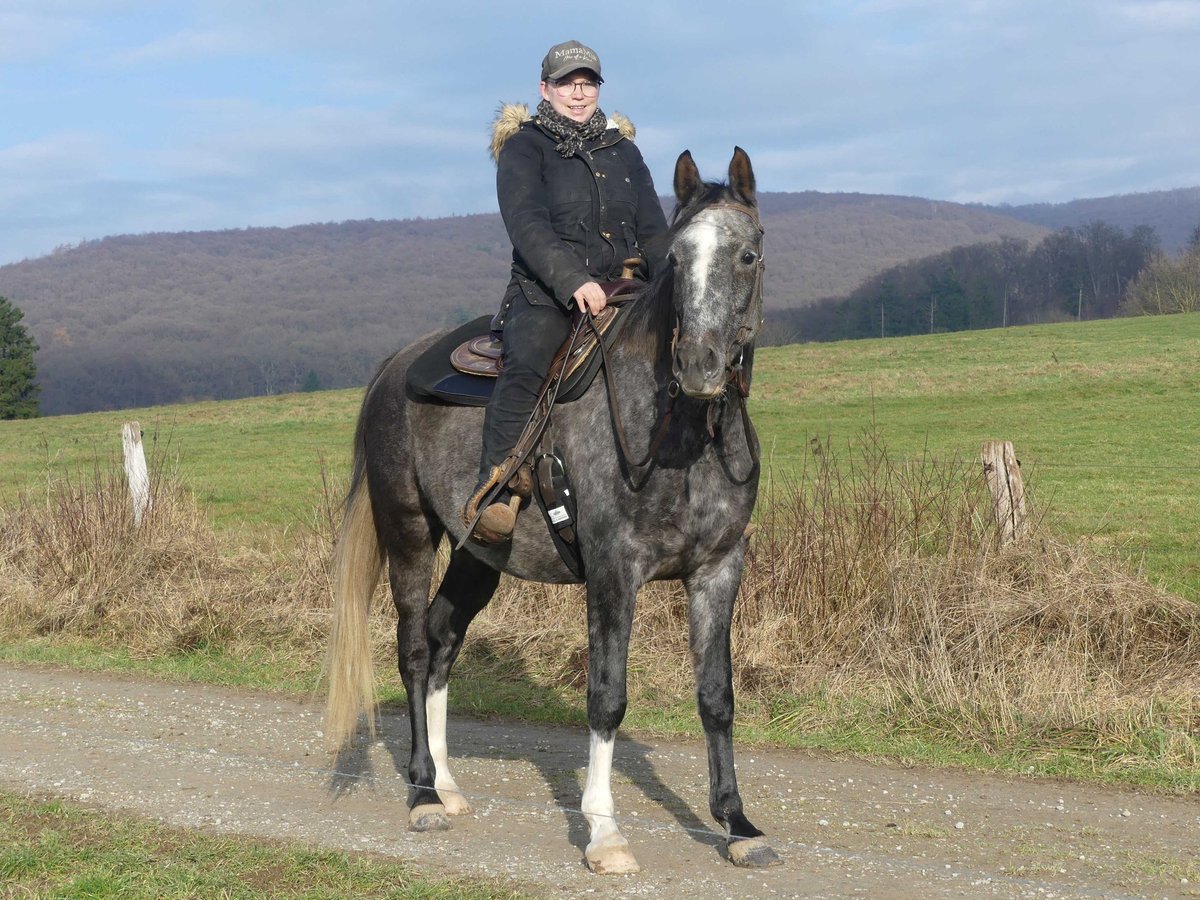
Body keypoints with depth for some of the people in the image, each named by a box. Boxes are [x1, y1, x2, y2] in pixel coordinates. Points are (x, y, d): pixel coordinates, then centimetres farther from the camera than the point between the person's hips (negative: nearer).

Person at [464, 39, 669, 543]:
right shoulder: (525, 147, 3)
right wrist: (574, 281, -27)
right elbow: (527, 224, -12)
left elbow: (652, 231, 17)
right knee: (527, 363, -33)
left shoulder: (622, 149, 20)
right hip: (546, 294, -5)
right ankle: (492, 492, -36)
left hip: (622, 289, 5)